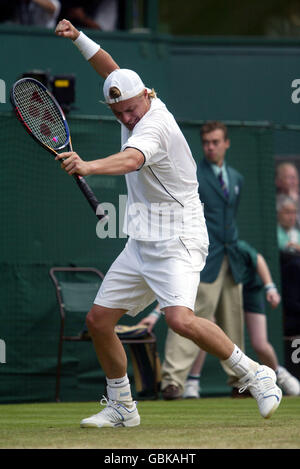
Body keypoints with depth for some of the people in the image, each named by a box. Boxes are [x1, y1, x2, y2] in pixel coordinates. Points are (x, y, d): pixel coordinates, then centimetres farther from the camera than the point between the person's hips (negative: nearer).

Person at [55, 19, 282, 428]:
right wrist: (78, 39, 14)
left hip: (176, 243, -9)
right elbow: (113, 72, 25)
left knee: (180, 319, -29)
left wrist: (88, 166, -59)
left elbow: (129, 161, -42)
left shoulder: (154, 125, -20)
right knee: (98, 320, 7)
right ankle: (121, 406, 21)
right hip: (141, 245, 10)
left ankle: (254, 374, -13)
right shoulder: (141, 109, 6)